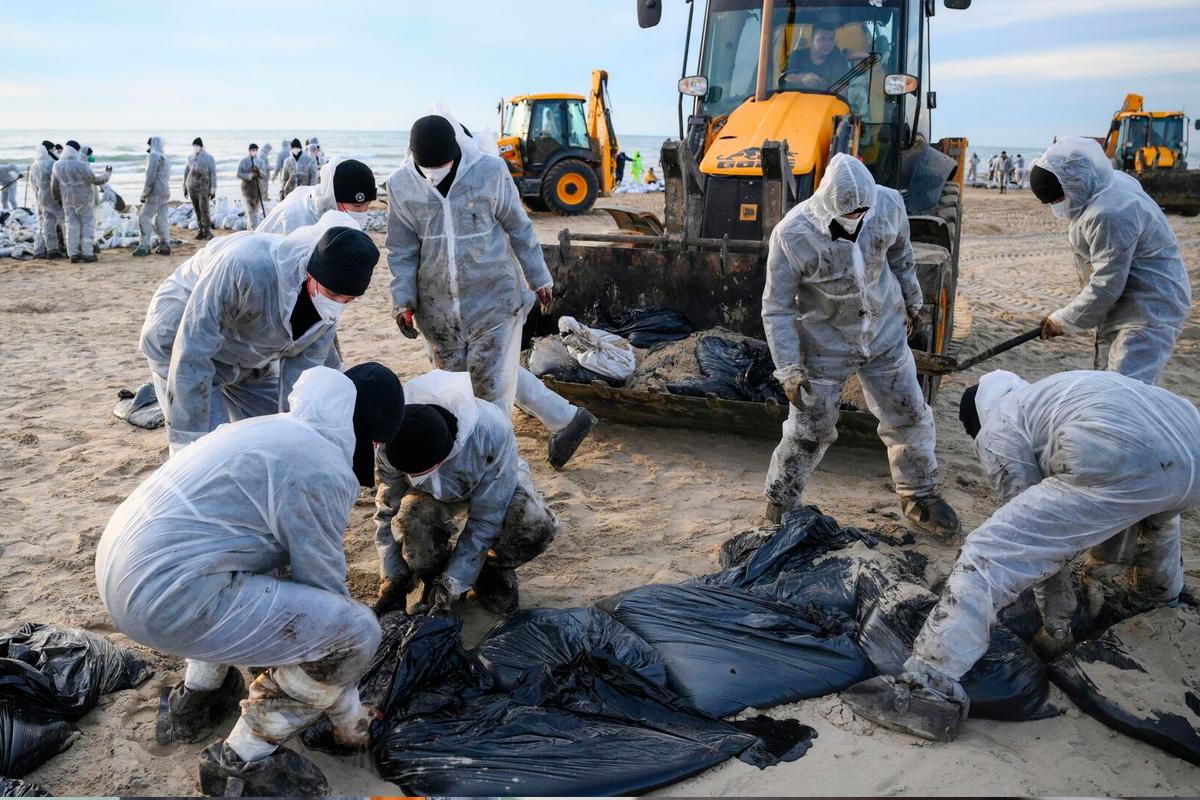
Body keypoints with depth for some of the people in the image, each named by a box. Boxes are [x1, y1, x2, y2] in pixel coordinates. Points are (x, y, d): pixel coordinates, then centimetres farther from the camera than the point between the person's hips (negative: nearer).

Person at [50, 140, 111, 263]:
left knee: (72, 226, 9)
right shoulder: (81, 165, -18)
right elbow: (95, 179, -16)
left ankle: (73, 254, 9)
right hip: (84, 199, -5)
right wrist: (107, 174, 2)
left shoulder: (57, 165, 2)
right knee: (87, 225, 2)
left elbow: (54, 185, 10)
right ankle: (88, 254, -1)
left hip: (68, 201, 5)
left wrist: (57, 197, 27)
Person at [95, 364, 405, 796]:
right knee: (356, 630, -9)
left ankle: (196, 696, 34)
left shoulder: (281, 430, 16)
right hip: (165, 596, -10)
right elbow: (325, 589, -6)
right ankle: (240, 762, 7)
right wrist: (349, 718, 8)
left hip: (121, 565, 10)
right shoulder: (321, 470, -13)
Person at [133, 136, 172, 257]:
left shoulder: (153, 156, -9)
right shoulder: (165, 158, 20)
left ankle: (144, 246, -8)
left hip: (155, 193, -9)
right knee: (162, 219, 9)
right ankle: (165, 246, 8)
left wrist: (144, 194, -11)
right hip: (165, 193, 9)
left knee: (144, 218, -6)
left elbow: (150, 177, -17)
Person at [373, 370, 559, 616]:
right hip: (435, 491, 2)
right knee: (411, 521, -34)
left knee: (537, 526, -32)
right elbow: (387, 512, -14)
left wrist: (453, 582, -29)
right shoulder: (389, 446, -33)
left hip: (496, 480, -1)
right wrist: (392, 581, -14)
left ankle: (493, 569, 2)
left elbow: (486, 519, -31)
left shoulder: (493, 431, -42)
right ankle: (434, 578, 1)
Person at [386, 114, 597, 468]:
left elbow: (519, 227, -1)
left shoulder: (490, 171, -11)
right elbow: (401, 250, 2)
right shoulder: (401, 186, -3)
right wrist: (402, 300, -7)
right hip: (438, 304, 4)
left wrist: (539, 278, 5)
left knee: (493, 383, -2)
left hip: (493, 297, -4)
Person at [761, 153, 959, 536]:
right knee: (808, 432, 4)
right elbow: (777, 309, -18)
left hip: (885, 335, 4)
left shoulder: (888, 204, -16)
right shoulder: (792, 235, -27)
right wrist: (790, 371, -20)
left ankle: (920, 497, 36)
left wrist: (911, 301, 18)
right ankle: (779, 511, 24)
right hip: (825, 346, -4)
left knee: (909, 418, 13)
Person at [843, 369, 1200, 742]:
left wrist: (1058, 625, 24)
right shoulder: (1054, 391, 39)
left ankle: (929, 690, -16)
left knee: (986, 557, -7)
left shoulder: (996, 430, 17)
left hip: (1124, 467, -9)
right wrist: (1100, 556, 69)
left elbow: (1040, 530, 13)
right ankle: (1160, 588, 69)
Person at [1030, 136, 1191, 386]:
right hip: (1124, 307, 11)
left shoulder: (1109, 215, -27)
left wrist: (1062, 321, -13)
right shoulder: (1108, 185, 6)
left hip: (1149, 311, -11)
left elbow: (1105, 287, -25)